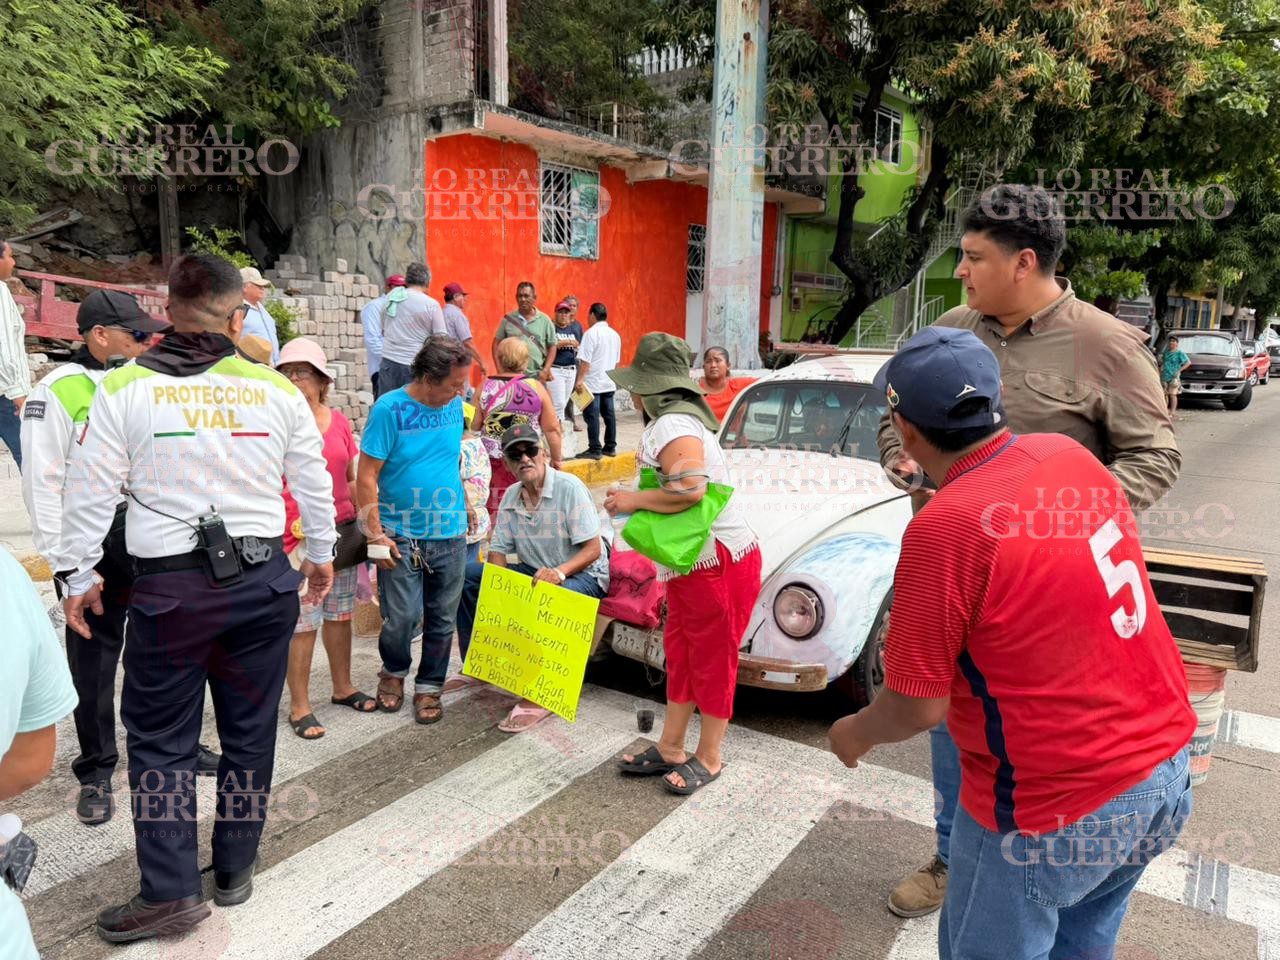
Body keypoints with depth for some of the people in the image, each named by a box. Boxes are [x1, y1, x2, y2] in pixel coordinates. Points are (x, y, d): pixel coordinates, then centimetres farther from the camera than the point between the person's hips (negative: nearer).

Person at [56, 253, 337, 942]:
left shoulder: (125, 387, -6)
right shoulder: (276, 389, -1)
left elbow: (90, 490, -1)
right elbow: (315, 480, 8)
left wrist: (76, 574, 12)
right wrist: (321, 554, 23)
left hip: (171, 587, -2)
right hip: (263, 581, 2)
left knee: (161, 739, 12)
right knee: (249, 731, 14)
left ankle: (171, 891, 16)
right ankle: (235, 871, 29)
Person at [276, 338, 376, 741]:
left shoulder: (339, 421, 7)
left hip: (342, 530, 5)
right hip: (298, 536, -5)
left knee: (340, 613, 16)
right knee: (302, 622, 0)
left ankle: (343, 687, 32)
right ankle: (299, 706, 13)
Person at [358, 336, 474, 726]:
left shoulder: (454, 405, 1)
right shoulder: (390, 409, -14)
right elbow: (366, 477, -12)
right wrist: (376, 534, -14)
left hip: (450, 534, 4)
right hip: (401, 536, -4)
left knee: (442, 620, 10)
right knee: (402, 618, -1)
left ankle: (429, 686, 28)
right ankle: (394, 671, 29)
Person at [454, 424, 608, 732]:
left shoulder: (569, 487, -17)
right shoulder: (511, 497, 3)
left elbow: (593, 549, -21)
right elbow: (498, 550, 3)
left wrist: (559, 572, -38)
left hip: (583, 574, -7)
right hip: (534, 570, 7)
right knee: (467, 574, -4)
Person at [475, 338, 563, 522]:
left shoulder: (485, 387, -4)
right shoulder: (536, 387, -5)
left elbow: (475, 425, 0)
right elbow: (552, 429, -3)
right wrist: (556, 458, 8)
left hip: (494, 458, 1)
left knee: (495, 509, 8)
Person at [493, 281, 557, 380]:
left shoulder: (544, 320, 4)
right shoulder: (508, 319, 5)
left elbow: (552, 347, 7)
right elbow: (497, 343, 9)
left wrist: (545, 370, -3)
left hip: (537, 377, 0)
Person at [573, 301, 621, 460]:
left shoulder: (591, 333, -12)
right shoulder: (615, 334, 11)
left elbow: (585, 360, -16)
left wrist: (580, 379, -14)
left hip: (592, 383, -7)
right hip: (609, 383, 7)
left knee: (592, 416, -4)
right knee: (609, 414, 10)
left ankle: (594, 450, -4)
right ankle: (610, 447, 16)